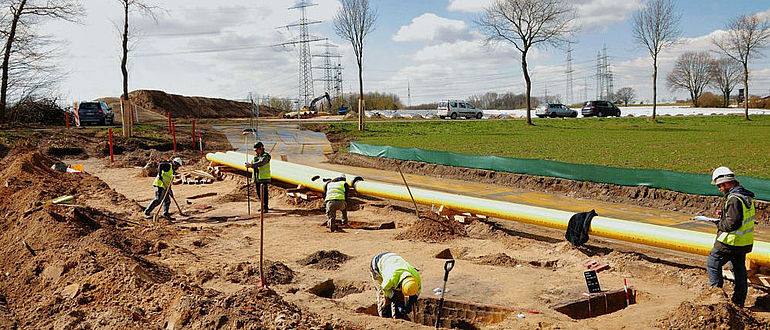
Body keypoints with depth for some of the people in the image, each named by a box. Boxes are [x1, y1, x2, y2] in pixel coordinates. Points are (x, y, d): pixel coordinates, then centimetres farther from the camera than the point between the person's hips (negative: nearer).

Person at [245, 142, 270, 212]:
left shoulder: (266, 156, -10)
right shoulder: (256, 156, 15)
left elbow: (261, 163, -26)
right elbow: (253, 164, 12)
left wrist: (251, 165, -36)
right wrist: (249, 165, -11)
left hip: (264, 178, -8)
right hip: (257, 178, 8)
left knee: (264, 192, -9)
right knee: (259, 192, 13)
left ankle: (265, 208, -5)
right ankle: (263, 206, 26)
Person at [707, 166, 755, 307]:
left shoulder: (734, 199, -23)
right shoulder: (746, 195, 8)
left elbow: (732, 224, -26)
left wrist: (720, 224, -8)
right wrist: (725, 214, 9)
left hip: (732, 241, -10)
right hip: (745, 241, 10)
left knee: (712, 263, 1)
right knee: (739, 269, 19)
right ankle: (739, 300, 28)